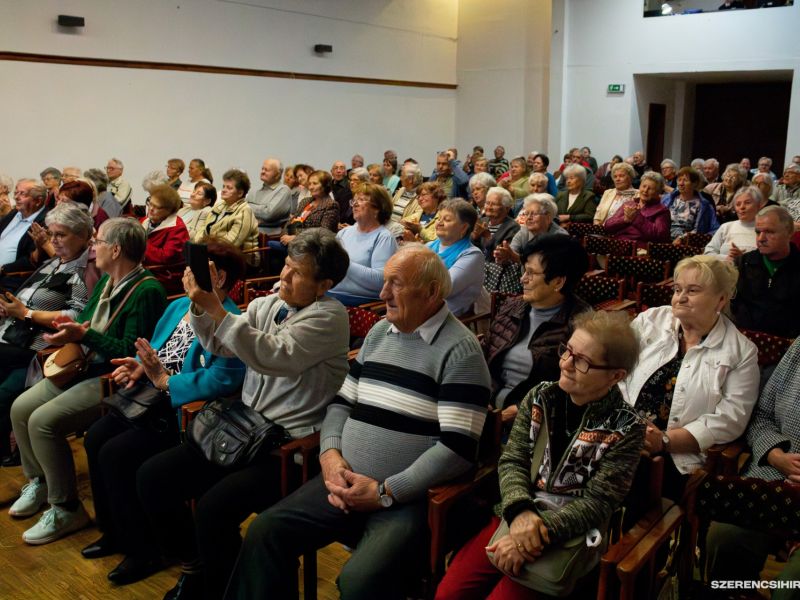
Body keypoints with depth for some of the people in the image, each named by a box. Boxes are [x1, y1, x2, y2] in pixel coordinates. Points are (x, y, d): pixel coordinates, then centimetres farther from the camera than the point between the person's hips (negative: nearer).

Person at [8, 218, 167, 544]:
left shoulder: (147, 291, -19)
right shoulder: (106, 281, 11)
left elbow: (130, 353, -22)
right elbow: (88, 321, 23)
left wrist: (83, 334, -24)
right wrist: (72, 325, 0)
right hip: (84, 367, 10)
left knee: (43, 420, -21)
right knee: (21, 407, 5)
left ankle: (66, 509, -6)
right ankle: (38, 481, 25)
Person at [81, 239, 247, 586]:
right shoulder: (179, 306, 13)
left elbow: (224, 379, -29)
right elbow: (154, 350, 20)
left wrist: (163, 380, -23)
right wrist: (139, 367, -2)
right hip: (153, 401, 9)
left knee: (116, 454, -19)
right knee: (96, 438, -2)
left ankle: (144, 551, 1)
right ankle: (114, 532, 17)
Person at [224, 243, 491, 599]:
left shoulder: (460, 350, -10)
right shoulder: (379, 332, 13)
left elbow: (458, 448, -16)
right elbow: (342, 402, 16)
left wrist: (385, 492, -17)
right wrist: (331, 454, -4)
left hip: (411, 497, -6)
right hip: (347, 482, 7)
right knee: (265, 531, -6)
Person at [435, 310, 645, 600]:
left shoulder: (625, 430, -10)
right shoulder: (540, 397, 1)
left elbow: (596, 504, -13)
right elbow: (511, 461, -1)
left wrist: (540, 533, -24)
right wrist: (519, 511, -21)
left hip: (568, 538, -3)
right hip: (514, 518, 4)